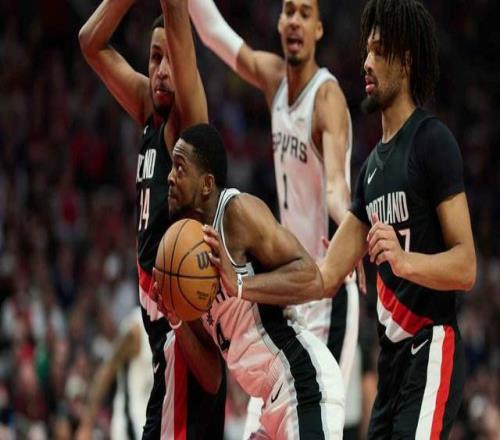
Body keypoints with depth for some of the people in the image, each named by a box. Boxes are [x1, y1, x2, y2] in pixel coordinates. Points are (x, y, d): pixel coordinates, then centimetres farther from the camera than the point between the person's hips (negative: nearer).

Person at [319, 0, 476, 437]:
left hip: (431, 352, -9)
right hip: (392, 355, 9)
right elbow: (328, 275, 17)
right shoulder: (374, 163, 16)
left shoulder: (433, 141, -9)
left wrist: (405, 260, -31)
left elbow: (466, 268, -15)